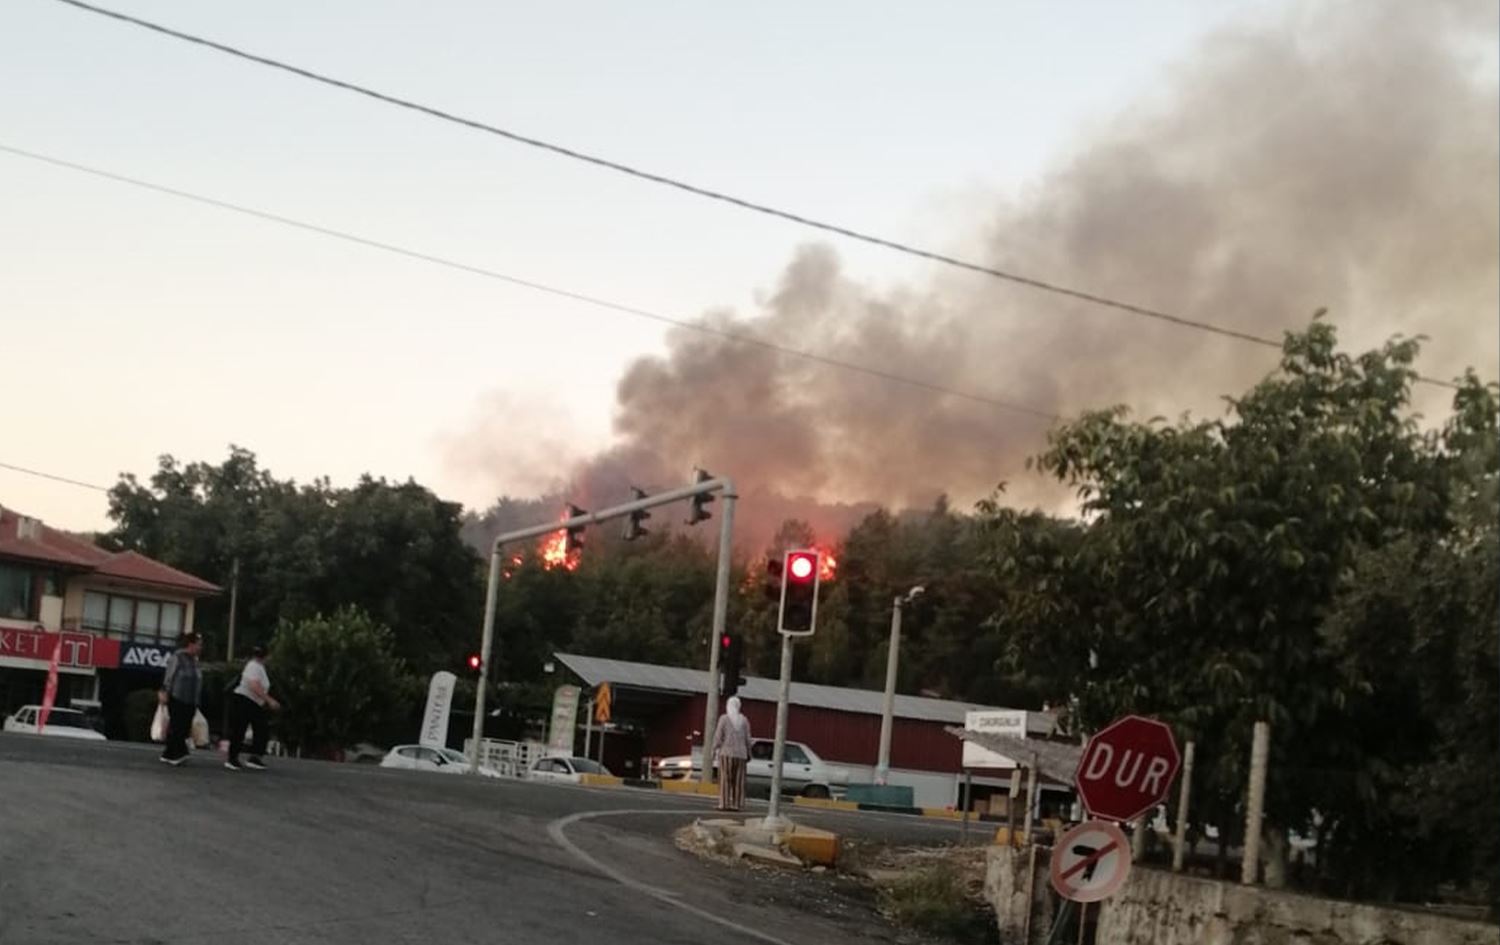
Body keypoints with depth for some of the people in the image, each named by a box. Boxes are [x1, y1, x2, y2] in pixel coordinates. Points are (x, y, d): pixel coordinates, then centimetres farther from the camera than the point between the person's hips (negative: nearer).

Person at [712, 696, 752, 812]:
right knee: (737, 780, 5)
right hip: (740, 754, 3)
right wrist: (749, 753, 14)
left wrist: (714, 751, -2)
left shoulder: (723, 718, -6)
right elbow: (747, 738, 4)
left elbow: (718, 736, -9)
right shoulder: (744, 720, 3)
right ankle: (735, 805, 1)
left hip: (726, 753, -3)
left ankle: (724, 804, -7)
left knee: (725, 779, -2)